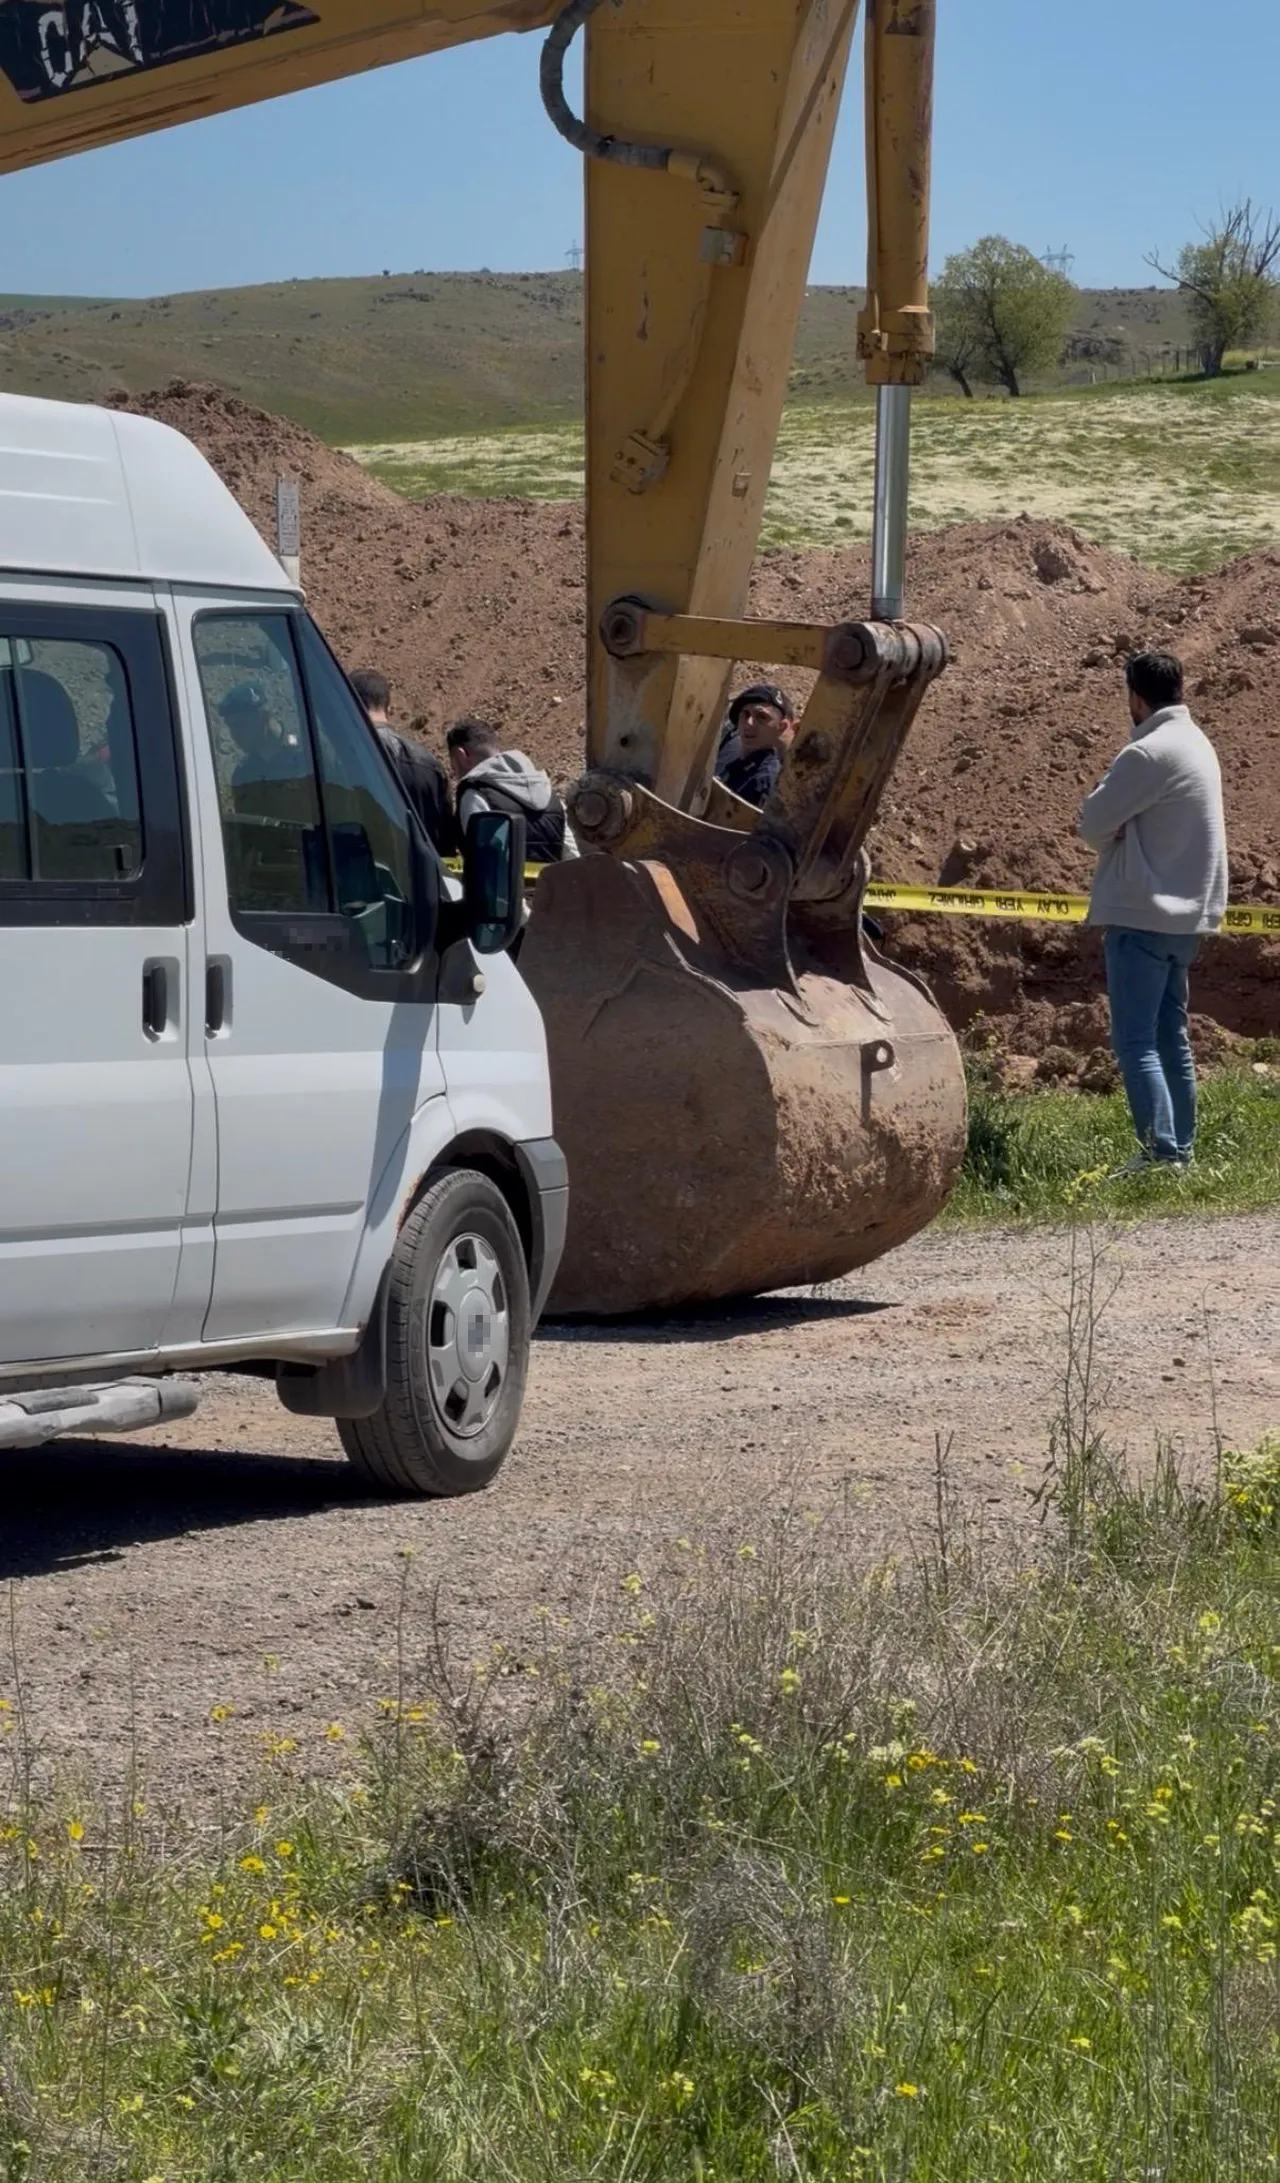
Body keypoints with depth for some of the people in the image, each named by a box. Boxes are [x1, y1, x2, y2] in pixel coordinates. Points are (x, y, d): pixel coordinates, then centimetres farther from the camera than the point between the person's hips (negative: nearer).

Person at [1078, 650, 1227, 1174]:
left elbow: (1095, 824, -14)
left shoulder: (1147, 755, -17)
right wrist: (1126, 826, -4)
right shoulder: (1198, 745, 13)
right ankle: (1182, 1149, 16)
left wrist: (1103, 811, 5)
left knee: (1135, 1042, -9)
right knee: (1171, 1037, 14)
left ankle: (1161, 1153, -15)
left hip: (1143, 915, -9)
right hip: (1185, 913, 9)